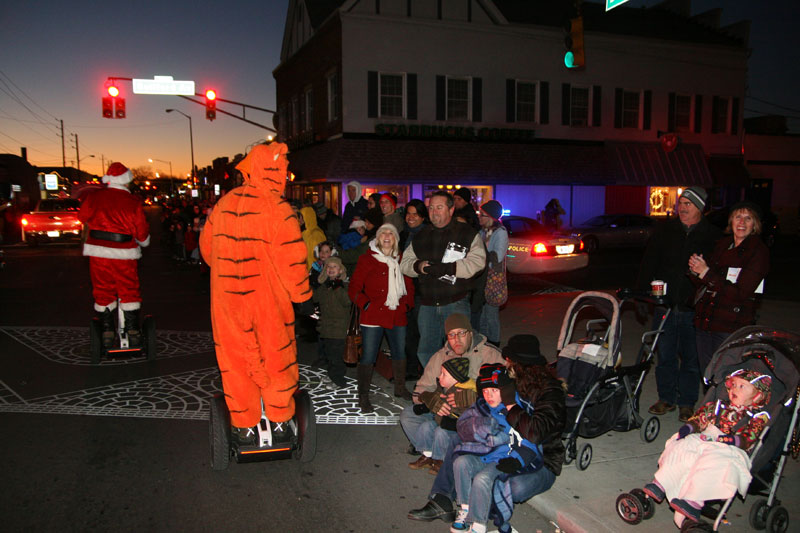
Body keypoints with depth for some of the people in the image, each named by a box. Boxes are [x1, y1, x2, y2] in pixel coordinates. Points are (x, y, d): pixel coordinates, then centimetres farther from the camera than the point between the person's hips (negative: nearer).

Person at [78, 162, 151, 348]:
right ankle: (133, 332, 9)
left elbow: (82, 217, 17)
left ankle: (107, 333, 13)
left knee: (103, 292, 10)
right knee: (129, 292, 8)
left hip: (98, 252, 2)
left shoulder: (95, 197, 1)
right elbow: (142, 233, -3)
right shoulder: (133, 202, -6)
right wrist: (144, 242, 19)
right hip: (124, 255, -2)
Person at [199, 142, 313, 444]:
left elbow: (206, 245, 13)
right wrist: (303, 297, -6)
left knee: (237, 361, 13)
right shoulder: (276, 207, -15)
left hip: (228, 298, 4)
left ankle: (243, 427, 22)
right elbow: (292, 258, -16)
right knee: (277, 358, 12)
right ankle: (279, 421, 23)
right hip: (269, 300, -4)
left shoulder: (224, 203, 3)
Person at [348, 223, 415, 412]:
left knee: (400, 352, 15)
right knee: (368, 357, -5)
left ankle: (400, 388, 34)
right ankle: (363, 397, 6)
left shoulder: (401, 261, 12)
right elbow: (354, 288, -2)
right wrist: (366, 304, -13)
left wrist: (407, 303, 8)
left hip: (397, 316, 5)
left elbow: (409, 286, 22)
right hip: (373, 316, -5)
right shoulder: (367, 259, -1)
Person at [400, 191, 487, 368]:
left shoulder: (467, 234, 1)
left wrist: (447, 268, -23)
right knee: (425, 352, 12)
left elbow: (477, 261, -13)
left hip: (456, 303, -4)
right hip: (427, 305, 5)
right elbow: (405, 263, 13)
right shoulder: (421, 236, 14)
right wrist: (418, 266, -10)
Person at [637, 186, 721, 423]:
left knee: (691, 357, 8)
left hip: (693, 308, -2)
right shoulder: (665, 230, 6)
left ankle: (687, 402, 23)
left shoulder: (712, 235, 0)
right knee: (665, 354, 10)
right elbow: (648, 263, 7)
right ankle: (666, 398, 26)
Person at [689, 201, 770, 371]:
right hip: (705, 319, 6)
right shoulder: (722, 244, 10)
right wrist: (696, 270, -10)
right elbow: (701, 284, 11)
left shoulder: (759, 251, -7)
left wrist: (706, 273, -16)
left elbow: (741, 293, -16)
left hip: (732, 327, -6)